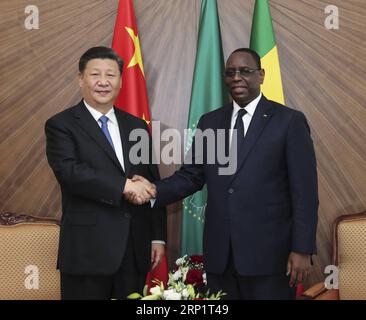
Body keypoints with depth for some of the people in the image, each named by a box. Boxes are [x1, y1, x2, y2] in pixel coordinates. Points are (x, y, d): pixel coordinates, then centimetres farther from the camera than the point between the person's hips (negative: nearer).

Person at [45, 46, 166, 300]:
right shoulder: (61, 125, -2)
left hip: (135, 249, 5)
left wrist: (158, 237, 9)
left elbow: (152, 183, 13)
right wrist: (124, 185, -22)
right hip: (88, 250, -4)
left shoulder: (137, 126, 12)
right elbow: (69, 170, -19)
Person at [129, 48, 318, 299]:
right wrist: (154, 191, -11)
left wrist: (302, 249, -10)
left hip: (268, 251, -4)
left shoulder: (289, 121, -2)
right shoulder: (209, 122, 11)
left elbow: (305, 192, -5)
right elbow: (191, 176, 8)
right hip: (219, 253, 4)